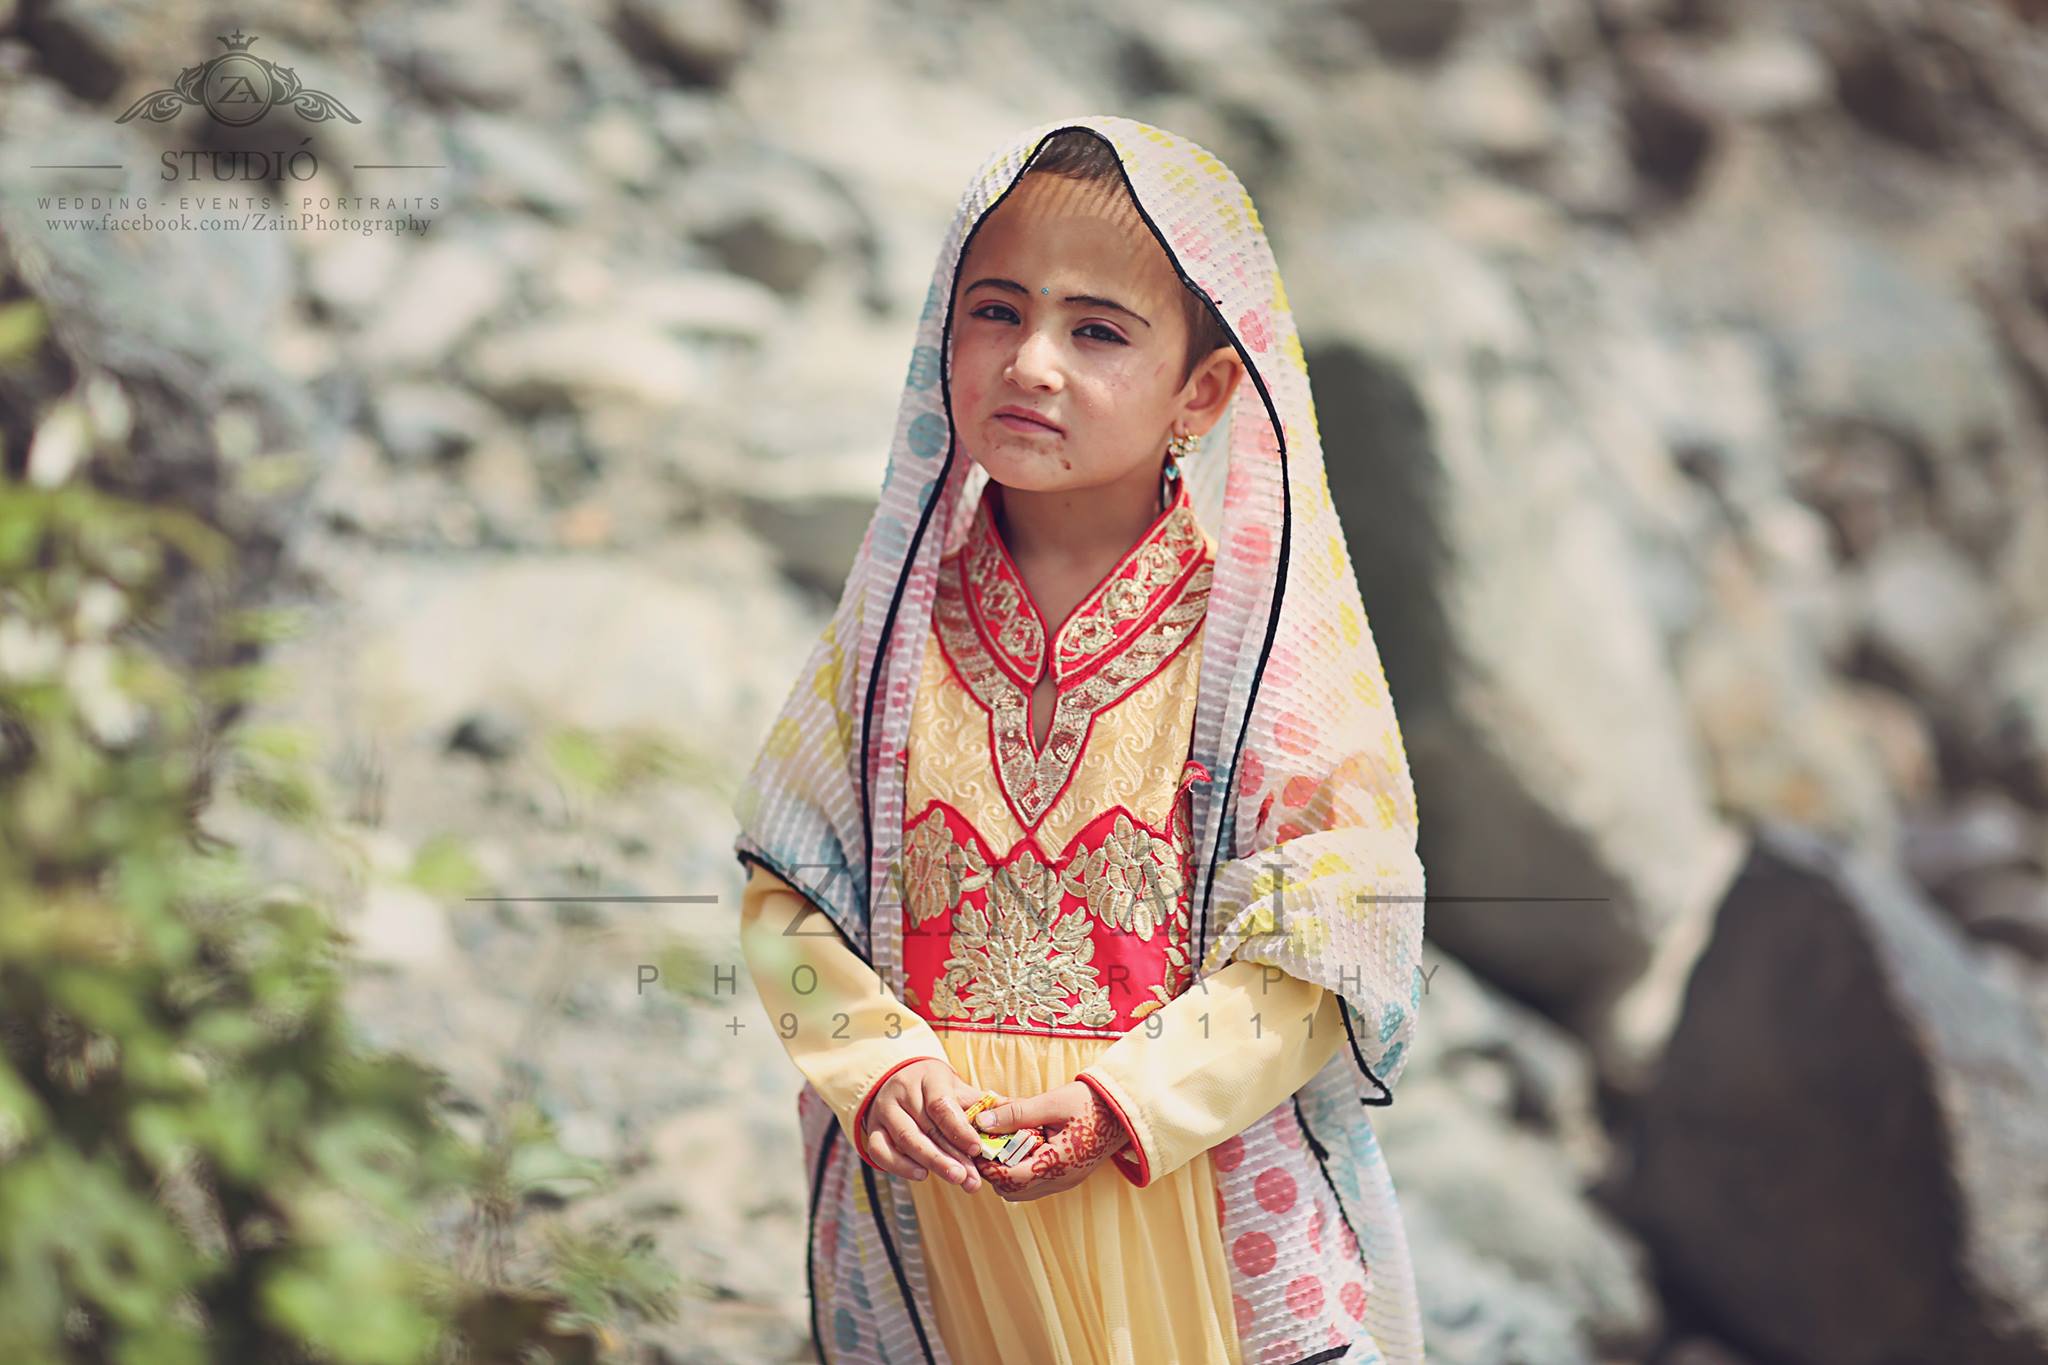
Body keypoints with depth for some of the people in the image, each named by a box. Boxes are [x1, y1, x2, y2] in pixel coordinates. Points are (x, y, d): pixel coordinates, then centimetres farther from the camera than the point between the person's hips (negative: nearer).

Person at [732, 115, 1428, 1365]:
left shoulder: (1268, 623, -9)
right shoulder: (903, 619, 0)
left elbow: (1325, 941, -12)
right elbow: (784, 892, 2)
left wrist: (1127, 1098, -21)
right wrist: (879, 1064, -14)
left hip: (1195, 1190, -2)